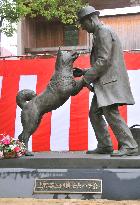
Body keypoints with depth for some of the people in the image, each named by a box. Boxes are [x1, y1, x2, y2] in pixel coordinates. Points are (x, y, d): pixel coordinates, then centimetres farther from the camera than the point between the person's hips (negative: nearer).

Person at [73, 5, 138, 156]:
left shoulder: (104, 32, -9)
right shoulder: (99, 34, 22)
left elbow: (103, 60, -18)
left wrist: (86, 78, -14)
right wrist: (84, 72, 17)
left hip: (110, 80, -11)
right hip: (104, 82, 11)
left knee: (111, 112, -17)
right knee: (95, 113, 10)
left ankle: (129, 146, -14)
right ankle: (105, 146, 13)